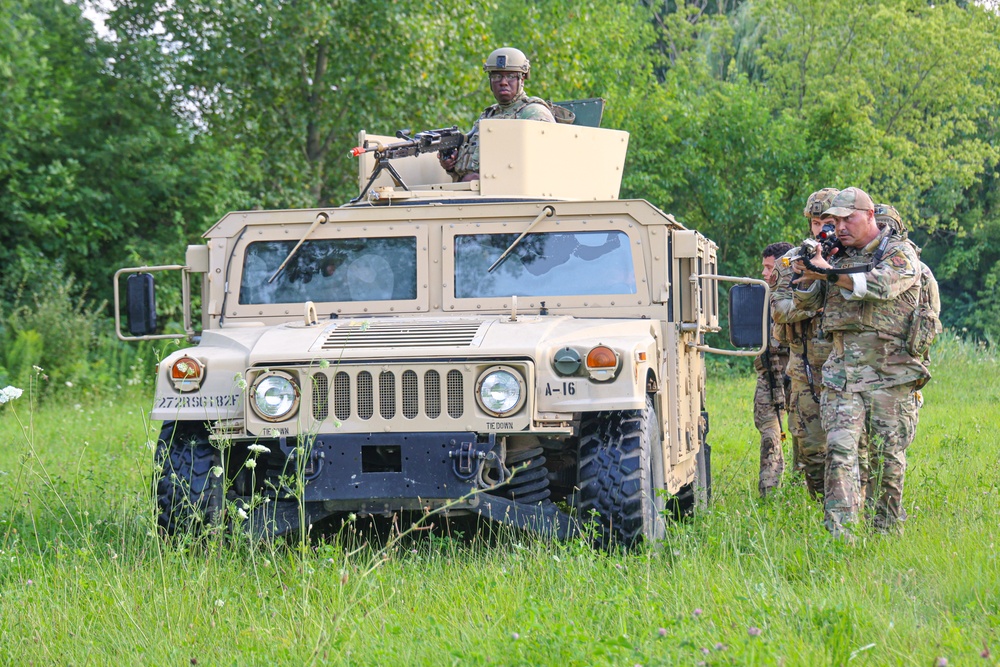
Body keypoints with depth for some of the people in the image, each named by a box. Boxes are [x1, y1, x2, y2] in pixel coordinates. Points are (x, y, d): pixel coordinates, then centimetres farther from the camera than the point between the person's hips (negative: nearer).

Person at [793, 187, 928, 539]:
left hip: (889, 373, -4)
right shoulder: (839, 257, 16)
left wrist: (828, 274, -18)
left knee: (888, 456, 2)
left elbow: (881, 285, -21)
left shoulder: (900, 253, -1)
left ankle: (887, 531, 16)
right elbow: (807, 303, 18)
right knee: (840, 450, -11)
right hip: (841, 370, 4)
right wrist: (807, 276, -3)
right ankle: (839, 533, -18)